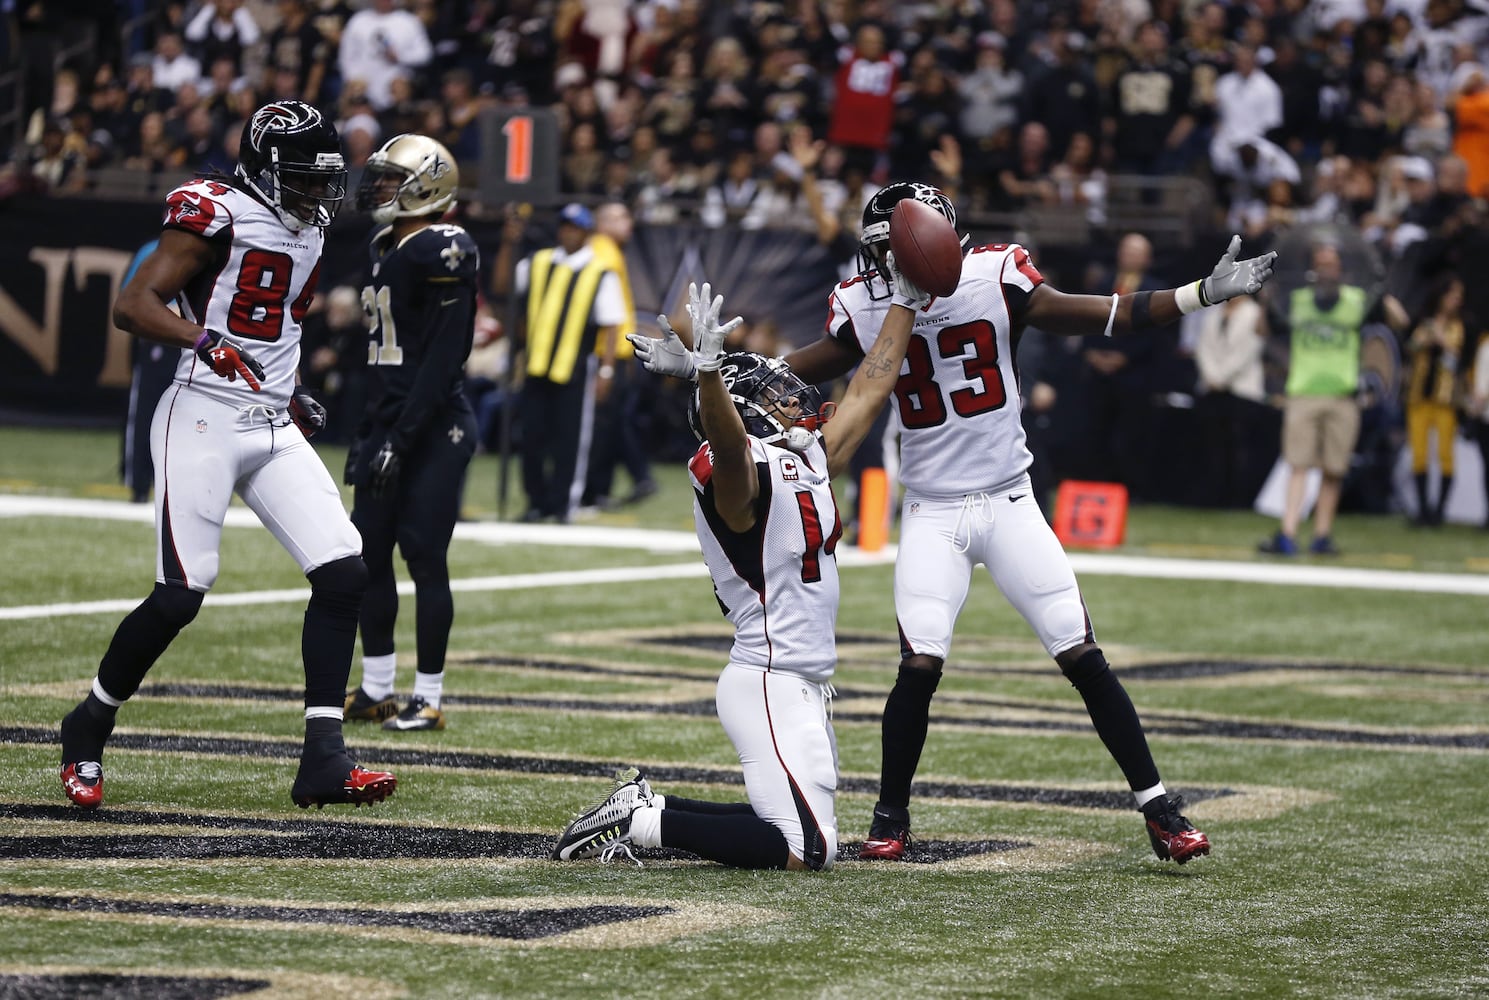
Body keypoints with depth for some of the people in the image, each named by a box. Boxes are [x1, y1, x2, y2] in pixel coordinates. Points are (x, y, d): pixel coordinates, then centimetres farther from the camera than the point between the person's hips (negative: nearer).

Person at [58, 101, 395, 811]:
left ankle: (323, 762, -4)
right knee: (179, 596, -10)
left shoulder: (307, 228, 15)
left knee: (344, 576, -6)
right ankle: (88, 729, 14)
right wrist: (204, 341, -31)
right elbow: (132, 305, -17)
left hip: (274, 427, 8)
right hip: (205, 418, -8)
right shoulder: (218, 214, -11)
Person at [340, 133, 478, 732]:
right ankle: (376, 691, 18)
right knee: (368, 554, 9)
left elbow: (441, 358, -19)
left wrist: (401, 439, -21)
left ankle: (428, 699, 1)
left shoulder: (442, 252, -15)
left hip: (434, 429, -9)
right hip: (390, 425, 9)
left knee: (425, 558, -5)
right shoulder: (387, 248, 15)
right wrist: (369, 431, 19)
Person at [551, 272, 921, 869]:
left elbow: (868, 392, 22)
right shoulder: (743, 472, -14)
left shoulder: (809, 462, 12)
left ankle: (644, 807, 16)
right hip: (770, 685, -10)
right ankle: (644, 822, -8)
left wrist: (905, 302, 24)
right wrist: (708, 370, -56)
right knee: (807, 851, -15)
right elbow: (726, 442, -37)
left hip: (805, 685, 10)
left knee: (802, 833, 14)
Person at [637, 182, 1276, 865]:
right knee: (920, 665, -14)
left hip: (1009, 503, 0)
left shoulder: (994, 281, -10)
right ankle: (891, 816, 6)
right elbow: (794, 372, 10)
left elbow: (1098, 317, -4)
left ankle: (1157, 808, 4)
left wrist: (1204, 293, -10)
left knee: (1082, 655, -5)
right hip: (931, 515, 0)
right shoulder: (866, 309, -5)